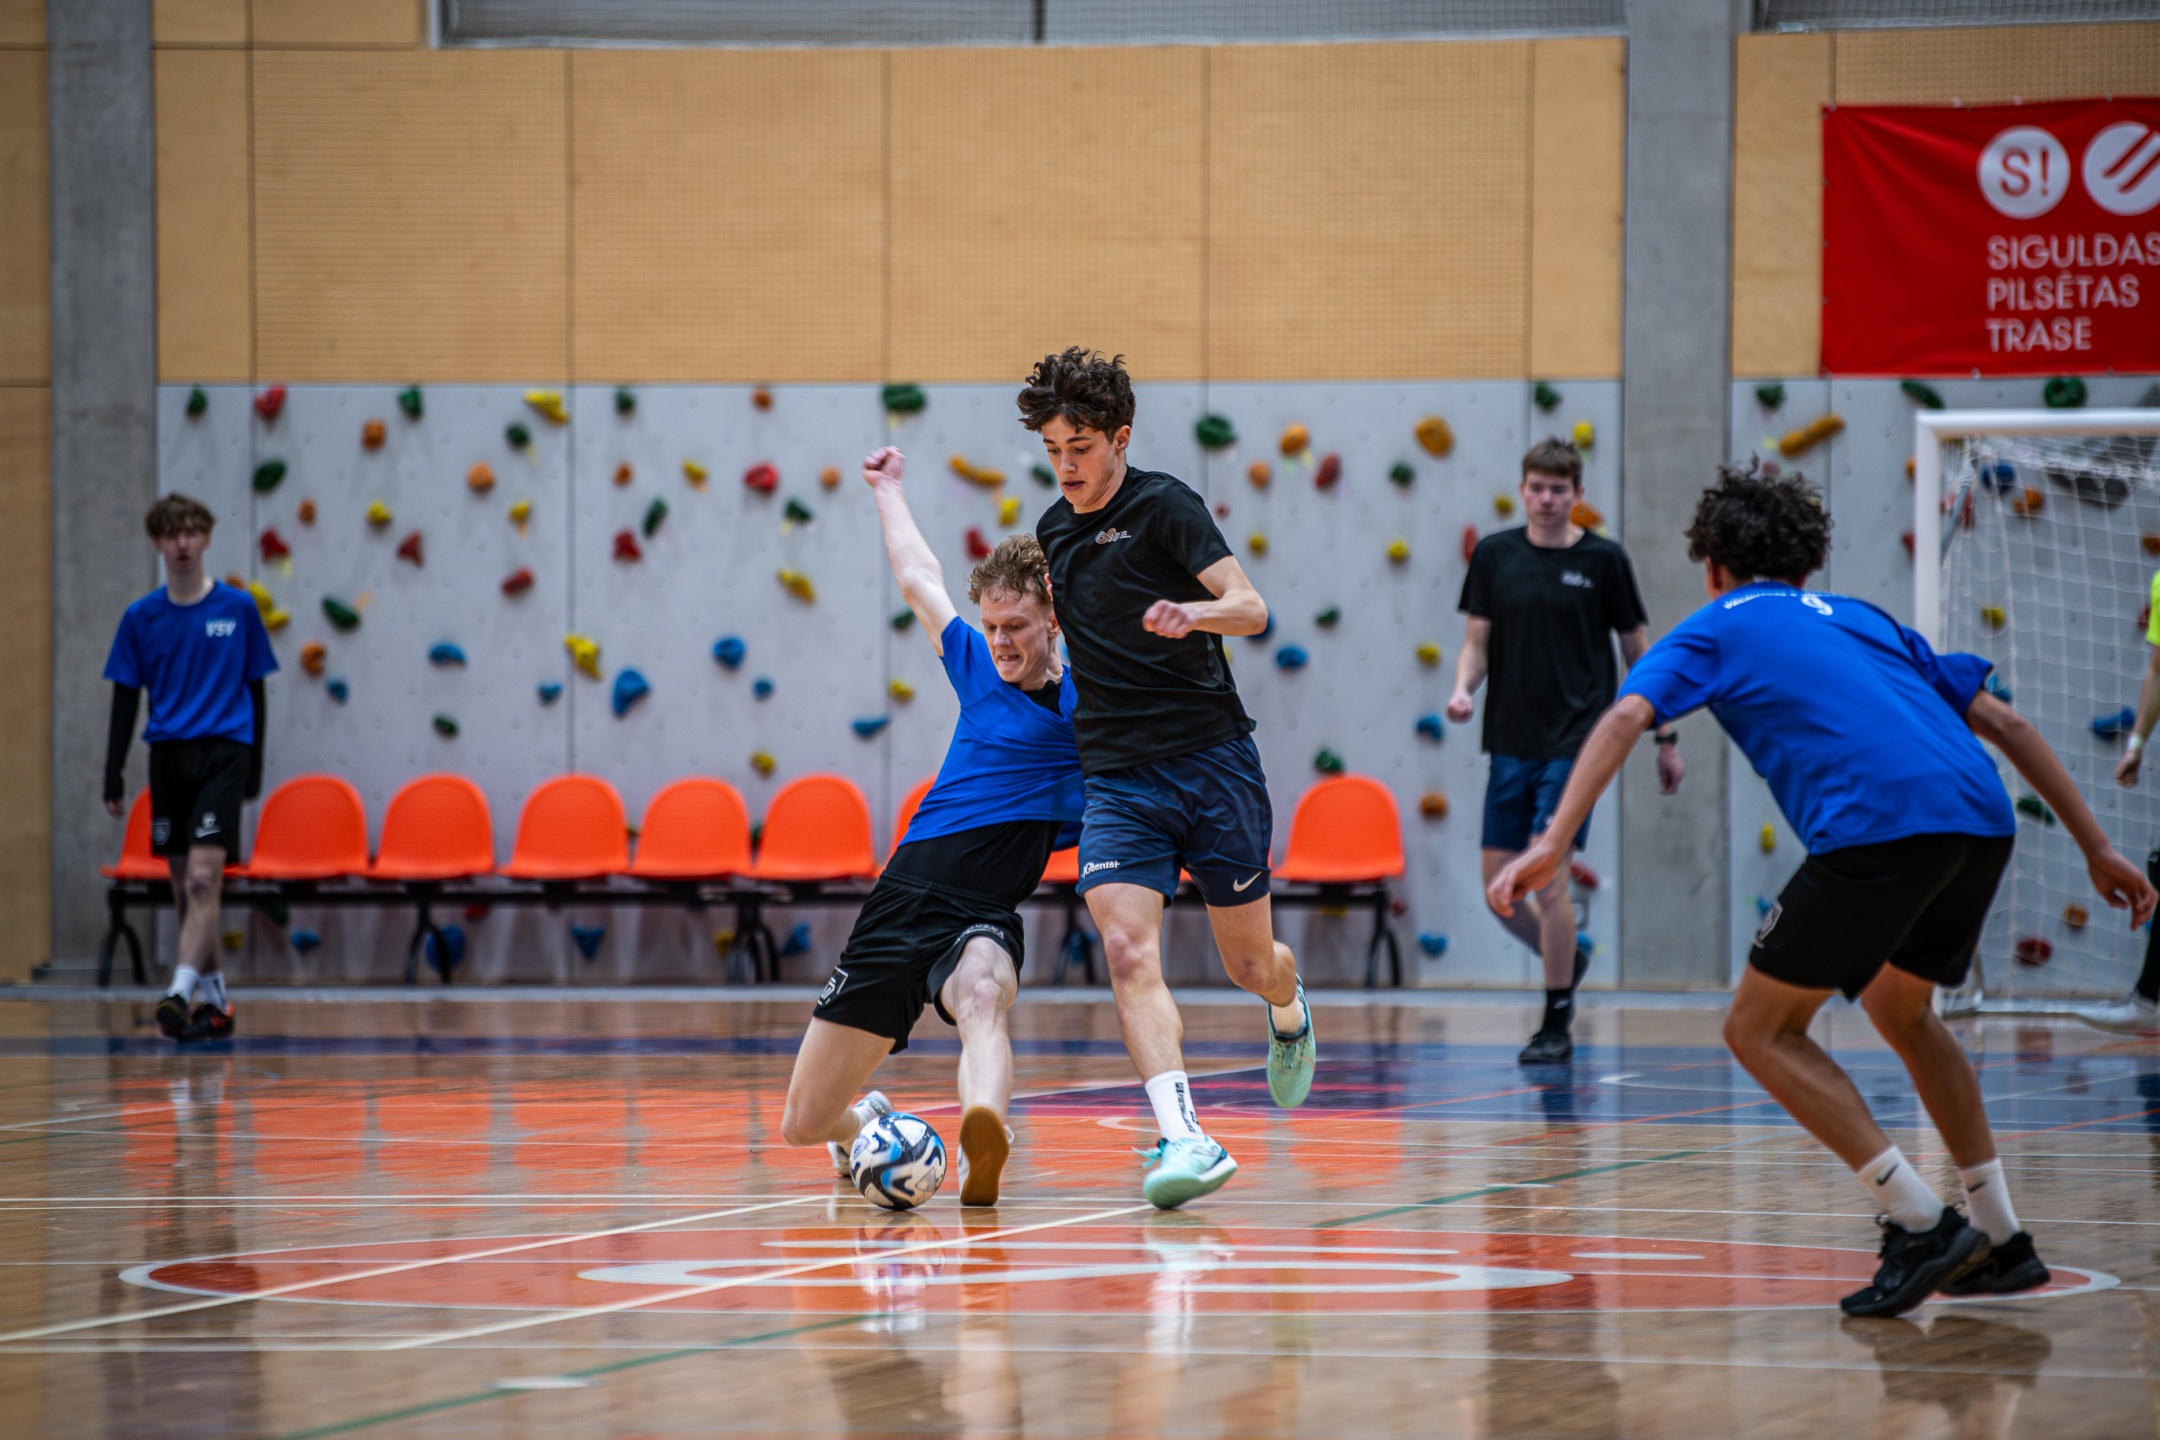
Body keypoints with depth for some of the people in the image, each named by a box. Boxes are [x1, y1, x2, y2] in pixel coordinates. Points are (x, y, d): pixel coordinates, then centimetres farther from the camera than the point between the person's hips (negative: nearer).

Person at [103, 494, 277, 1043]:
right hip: (168, 754, 3)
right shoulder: (142, 617, 6)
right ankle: (214, 995, 19)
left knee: (203, 874, -18)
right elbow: (125, 696, 8)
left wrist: (254, 766, 7)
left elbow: (255, 690, 9)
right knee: (183, 884, 7)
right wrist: (113, 773, 2)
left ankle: (181, 991, -24)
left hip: (224, 751, -3)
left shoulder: (238, 608, 2)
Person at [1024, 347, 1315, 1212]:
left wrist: (1192, 612, -35)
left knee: (1249, 963, 8)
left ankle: (1289, 1012, 46)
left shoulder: (1162, 505, -6)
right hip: (1116, 781, 4)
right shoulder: (1053, 533, 13)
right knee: (1127, 951, -21)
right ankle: (1185, 1140, -29)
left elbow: (1250, 608, -17)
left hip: (1212, 760, -4)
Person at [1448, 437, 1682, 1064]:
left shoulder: (1603, 560, -1)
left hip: (1576, 739, -4)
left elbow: (1638, 649, 6)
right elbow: (1478, 641, 9)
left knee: (1547, 872, -13)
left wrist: (1666, 736, 6)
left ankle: (1557, 1024, -2)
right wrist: (1463, 688, -13)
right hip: (1511, 741, 4)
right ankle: (1566, 958, 33)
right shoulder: (1494, 555, 6)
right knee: (1498, 882, 3)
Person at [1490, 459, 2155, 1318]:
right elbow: (2003, 722, 29)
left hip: (1877, 823, -6)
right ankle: (2001, 1241, 27)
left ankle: (1922, 1225, -3)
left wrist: (1549, 845, -7)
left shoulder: (1714, 628, 21)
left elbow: (1625, 716, 2)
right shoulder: (1862, 619, 34)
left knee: (1759, 1029, 7)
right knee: (1900, 1010, 29)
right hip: (1984, 820, 6)